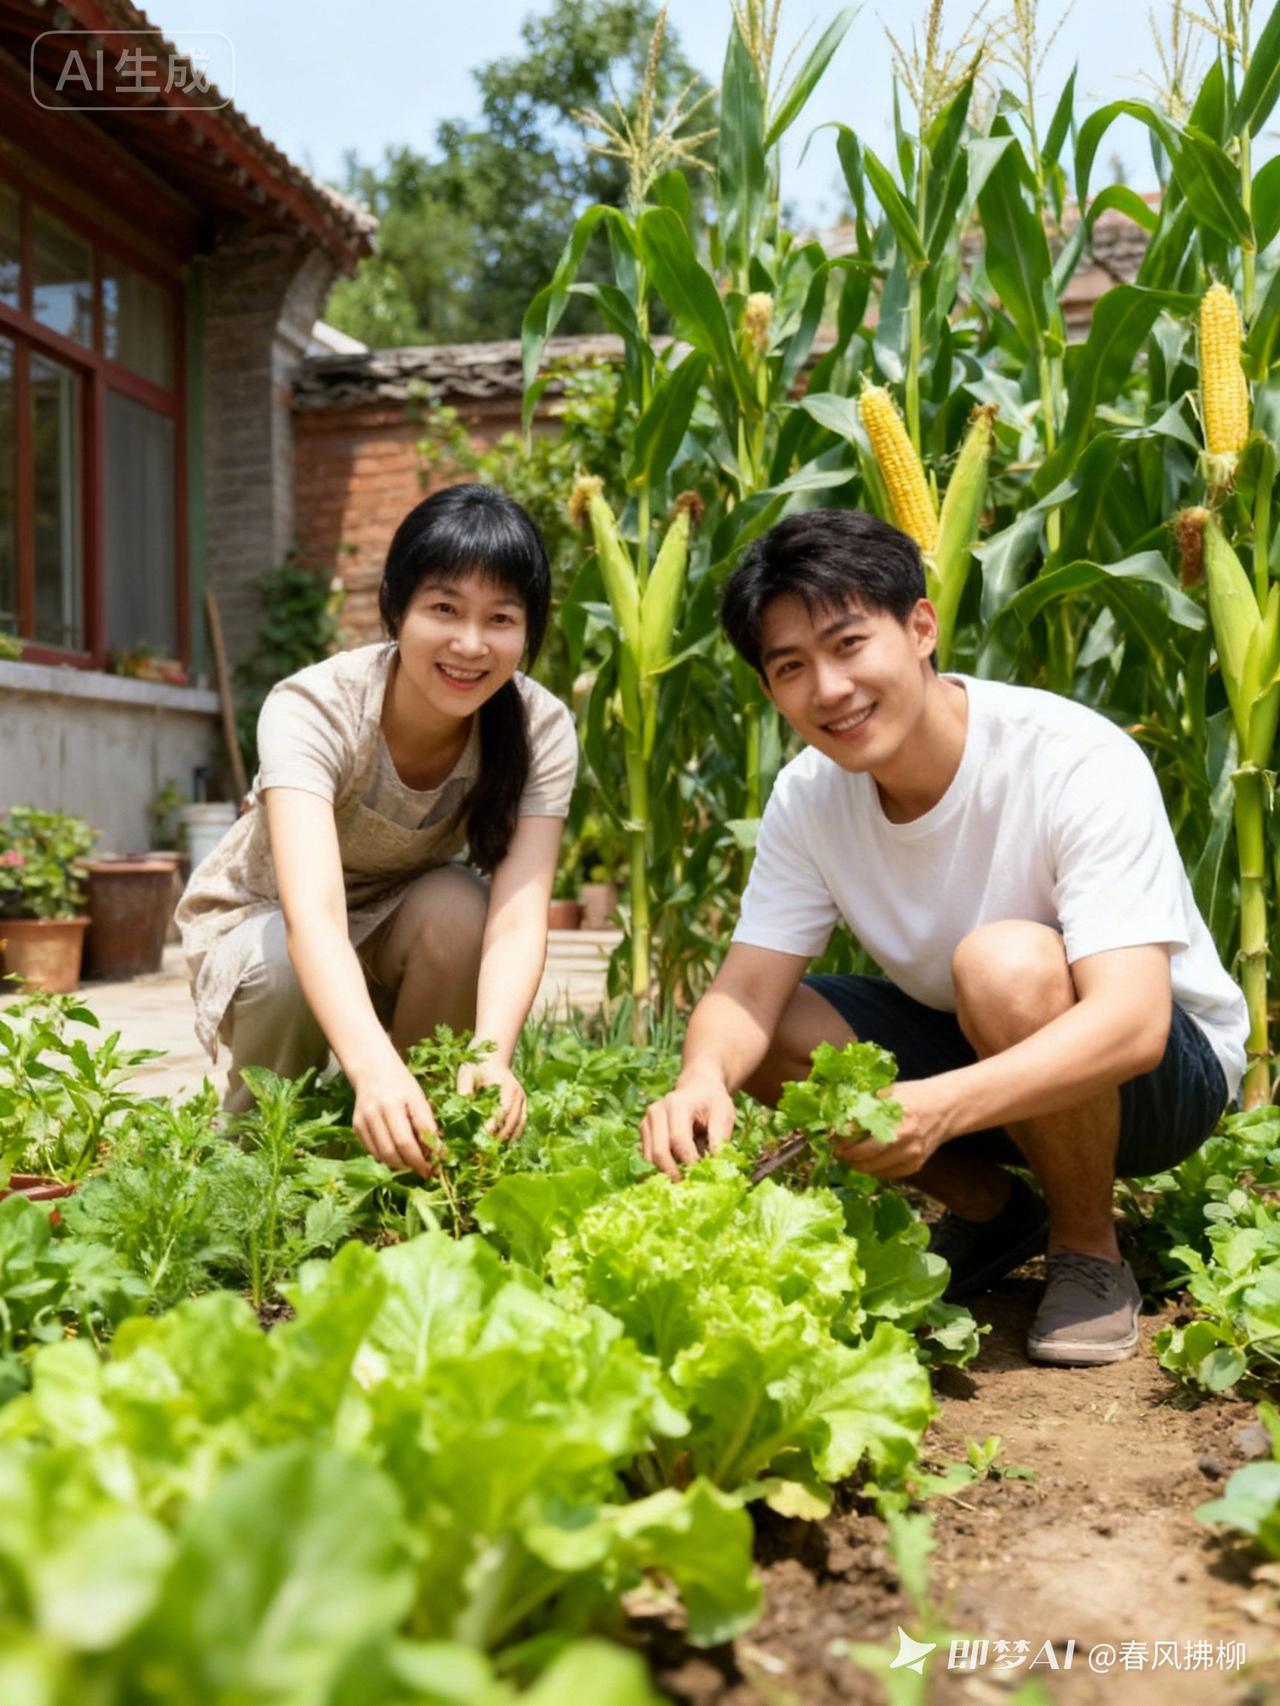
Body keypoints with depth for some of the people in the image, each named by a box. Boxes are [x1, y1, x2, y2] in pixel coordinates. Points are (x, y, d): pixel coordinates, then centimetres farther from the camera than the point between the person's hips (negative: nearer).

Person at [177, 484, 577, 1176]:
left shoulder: (541, 730, -24)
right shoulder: (314, 710, -32)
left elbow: (518, 918, -34)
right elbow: (313, 913, -47)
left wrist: (490, 1054, -54)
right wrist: (375, 1067, -64)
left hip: (403, 934, 2)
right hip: (264, 925, -1)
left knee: (457, 906, -31)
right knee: (287, 971, -35)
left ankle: (406, 1140, -9)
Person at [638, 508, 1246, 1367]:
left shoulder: (1077, 762, -28)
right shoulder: (809, 795, -11)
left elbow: (1130, 1023, -37)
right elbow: (744, 991, -16)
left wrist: (939, 1105, -53)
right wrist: (702, 1079, -40)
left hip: (1163, 1071, -5)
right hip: (969, 1049, 5)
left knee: (1006, 964, -36)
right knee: (756, 1038, -17)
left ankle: (1088, 1250, -8)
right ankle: (991, 1210, 6)